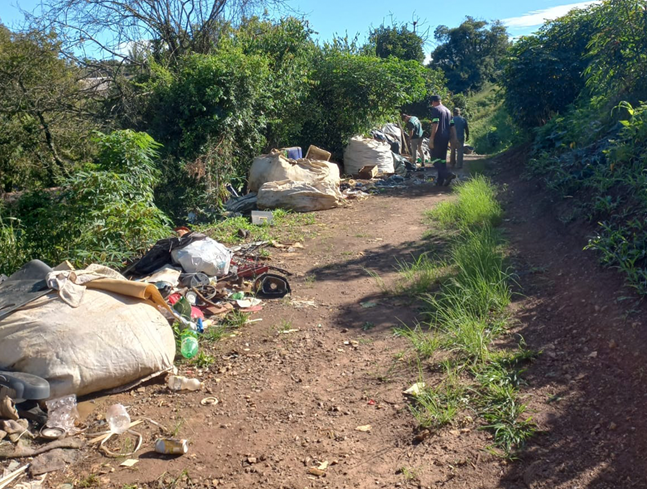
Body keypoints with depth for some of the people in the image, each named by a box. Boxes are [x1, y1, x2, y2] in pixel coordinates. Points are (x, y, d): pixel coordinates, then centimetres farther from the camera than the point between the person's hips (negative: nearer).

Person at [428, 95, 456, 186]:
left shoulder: (435, 109, -8)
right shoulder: (448, 111, 17)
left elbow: (435, 124, -18)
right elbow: (451, 126, 16)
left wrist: (431, 138, -19)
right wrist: (452, 138, 20)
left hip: (438, 137, -8)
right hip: (446, 138, 8)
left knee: (435, 158, -4)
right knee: (443, 159, 11)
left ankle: (447, 174, -21)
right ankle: (440, 180, 12)